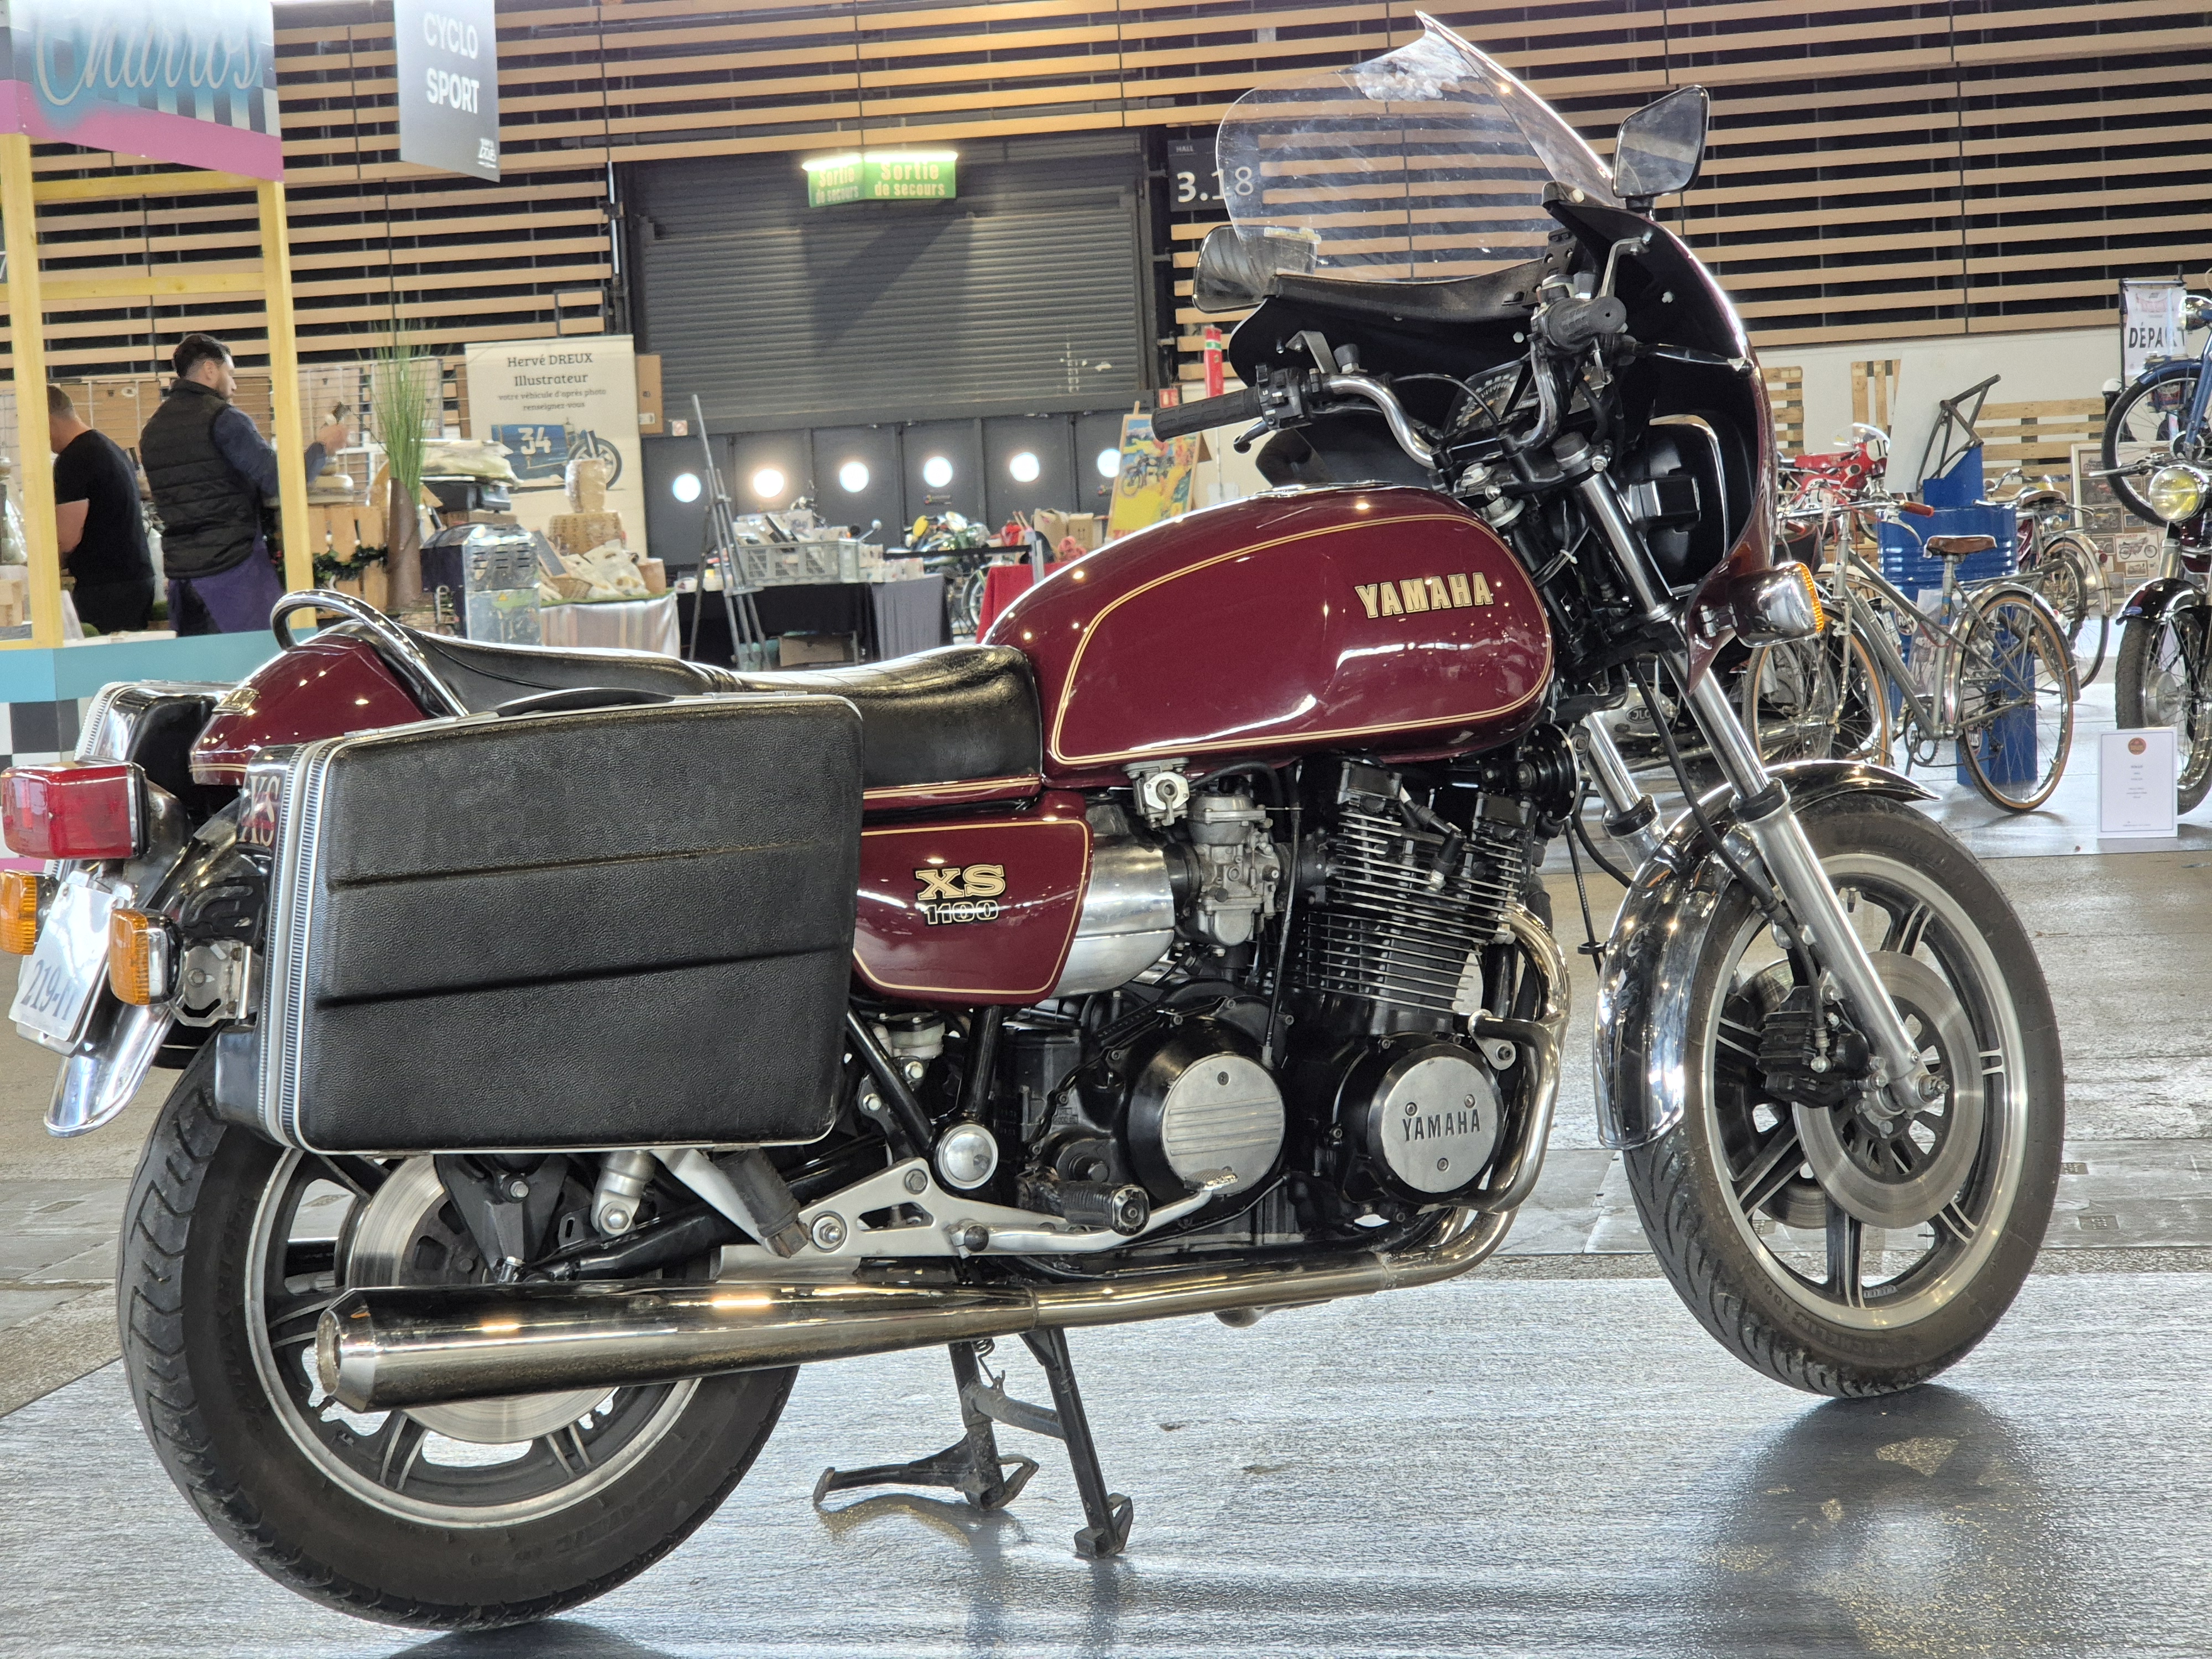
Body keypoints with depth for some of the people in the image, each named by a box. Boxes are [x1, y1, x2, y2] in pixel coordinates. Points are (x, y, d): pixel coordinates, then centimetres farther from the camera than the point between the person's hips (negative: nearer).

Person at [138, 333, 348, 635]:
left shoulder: (152, 429, 15)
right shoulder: (224, 418, -8)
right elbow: (281, 481, -14)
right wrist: (322, 446, 4)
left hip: (180, 573, 7)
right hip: (235, 568, -7)